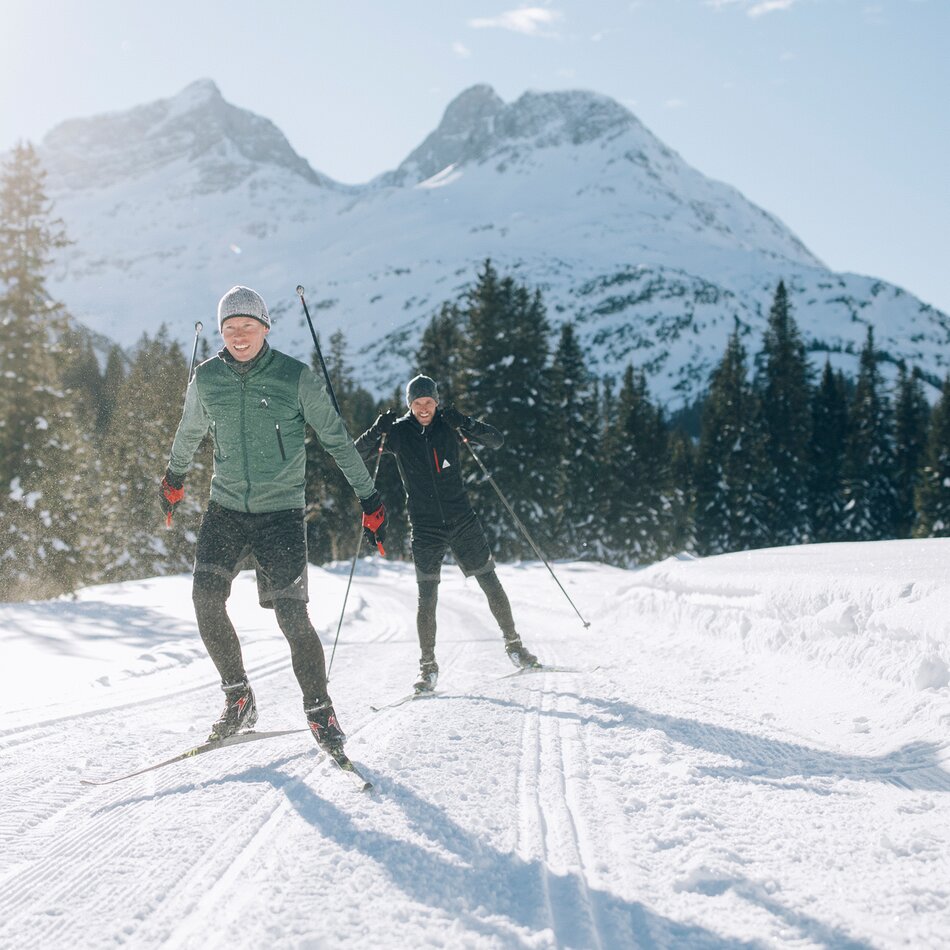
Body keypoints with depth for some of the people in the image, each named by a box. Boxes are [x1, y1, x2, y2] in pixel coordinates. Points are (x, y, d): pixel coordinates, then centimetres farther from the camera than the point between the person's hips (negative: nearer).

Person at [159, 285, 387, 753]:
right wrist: (174, 477, 36)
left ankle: (319, 710, 6)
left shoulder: (296, 377, -8)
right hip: (225, 508, 3)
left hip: (281, 511, -3)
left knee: (291, 614, -11)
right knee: (206, 598, -15)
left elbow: (336, 439, 1)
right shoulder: (206, 378, 1)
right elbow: (190, 431, 21)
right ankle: (238, 697, 3)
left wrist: (369, 498, 2)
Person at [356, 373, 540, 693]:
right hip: (425, 527, -1)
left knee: (491, 583, 5)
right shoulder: (398, 432, -2)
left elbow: (496, 440, -2)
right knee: (427, 598, -5)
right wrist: (378, 430, -23)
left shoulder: (448, 425, 0)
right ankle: (428, 666, 6)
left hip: (462, 520, 1)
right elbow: (358, 454, -5)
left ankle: (513, 643, 22)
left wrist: (466, 425, -20)